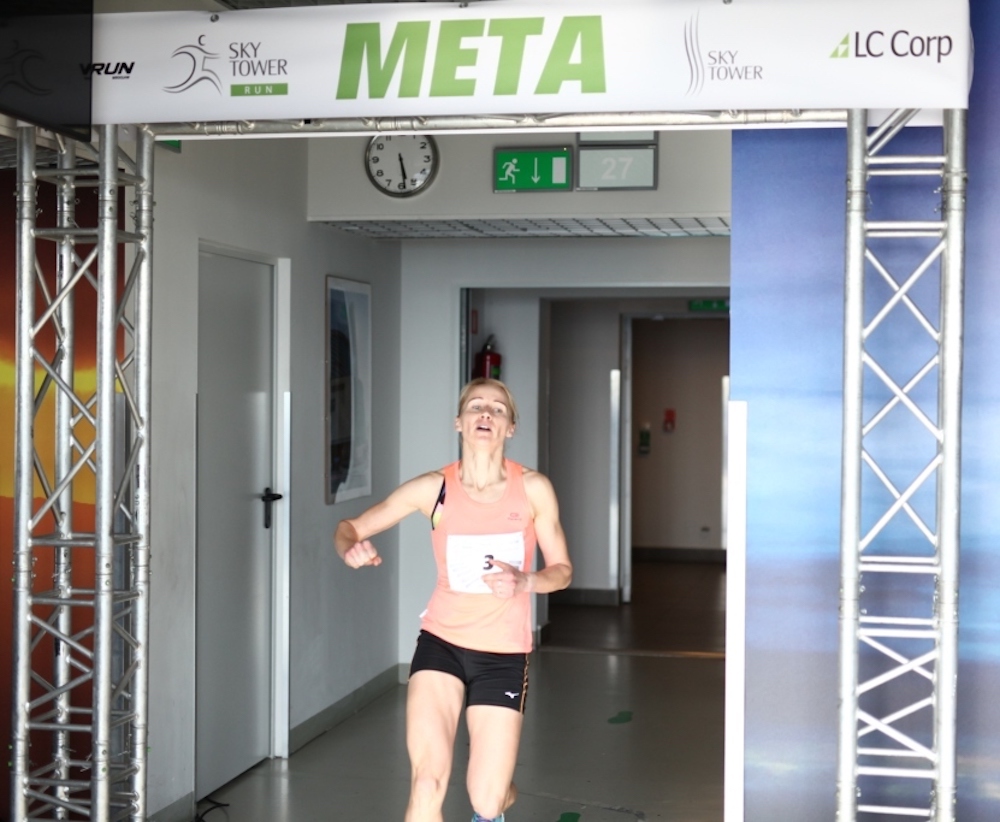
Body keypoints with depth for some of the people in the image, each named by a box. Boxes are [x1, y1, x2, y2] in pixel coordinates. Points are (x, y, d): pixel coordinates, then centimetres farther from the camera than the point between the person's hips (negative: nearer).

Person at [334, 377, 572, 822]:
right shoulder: (434, 488, -9)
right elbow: (350, 527, -3)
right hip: (441, 641, 0)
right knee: (427, 783, -19)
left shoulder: (533, 488, -9)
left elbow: (562, 569, 0)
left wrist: (526, 581, -22)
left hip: (503, 653, 0)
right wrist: (352, 549, -27)